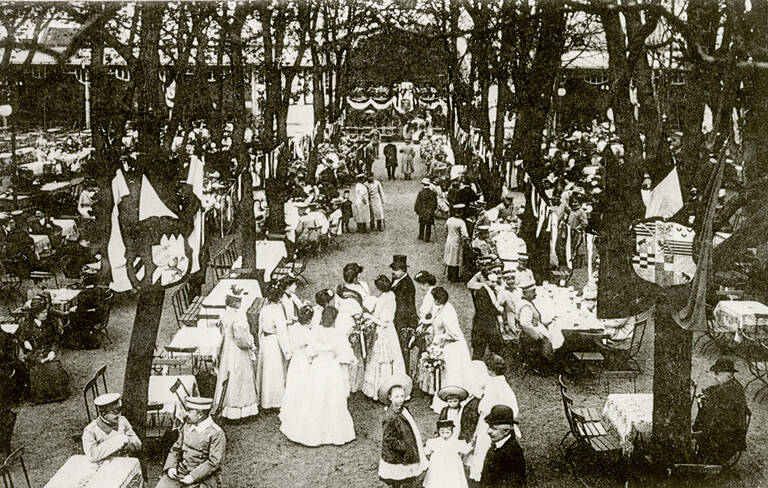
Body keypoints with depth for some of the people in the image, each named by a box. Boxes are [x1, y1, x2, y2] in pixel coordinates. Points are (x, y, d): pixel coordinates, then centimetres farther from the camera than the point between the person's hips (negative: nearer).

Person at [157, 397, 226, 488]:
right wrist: (171, 467, -2)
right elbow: (176, 449, 15)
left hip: (201, 477, -5)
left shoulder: (217, 433, -12)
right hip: (180, 471, 5)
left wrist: (193, 477, -18)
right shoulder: (187, 425, 8)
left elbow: (214, 462, -14)